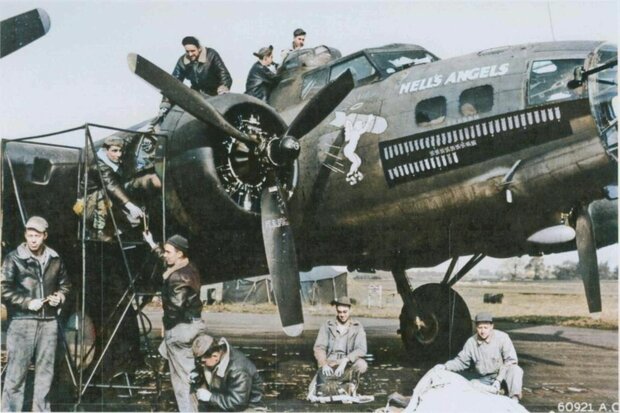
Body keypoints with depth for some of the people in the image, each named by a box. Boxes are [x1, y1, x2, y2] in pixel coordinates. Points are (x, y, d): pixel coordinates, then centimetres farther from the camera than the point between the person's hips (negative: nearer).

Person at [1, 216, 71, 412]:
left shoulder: (55, 259, 9)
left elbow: (65, 284, 23)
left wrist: (60, 296, 3)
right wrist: (27, 303, -13)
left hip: (49, 322, 5)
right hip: (22, 321, -4)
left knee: (45, 370, 10)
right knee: (17, 372, -5)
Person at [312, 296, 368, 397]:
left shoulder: (357, 328, 4)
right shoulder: (327, 326, 6)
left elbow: (361, 350, -9)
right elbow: (319, 347, -2)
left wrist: (345, 360, -26)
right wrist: (324, 364, -21)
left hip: (348, 364, 1)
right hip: (329, 364, -1)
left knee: (362, 365, -34)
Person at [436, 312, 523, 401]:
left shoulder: (502, 337, -11)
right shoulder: (471, 342, -4)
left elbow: (510, 360, -14)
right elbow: (461, 361, 6)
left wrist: (498, 380, -23)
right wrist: (445, 367, -13)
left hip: (501, 374, -2)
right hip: (483, 379, 3)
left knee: (515, 370, -32)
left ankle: (514, 398, -35)